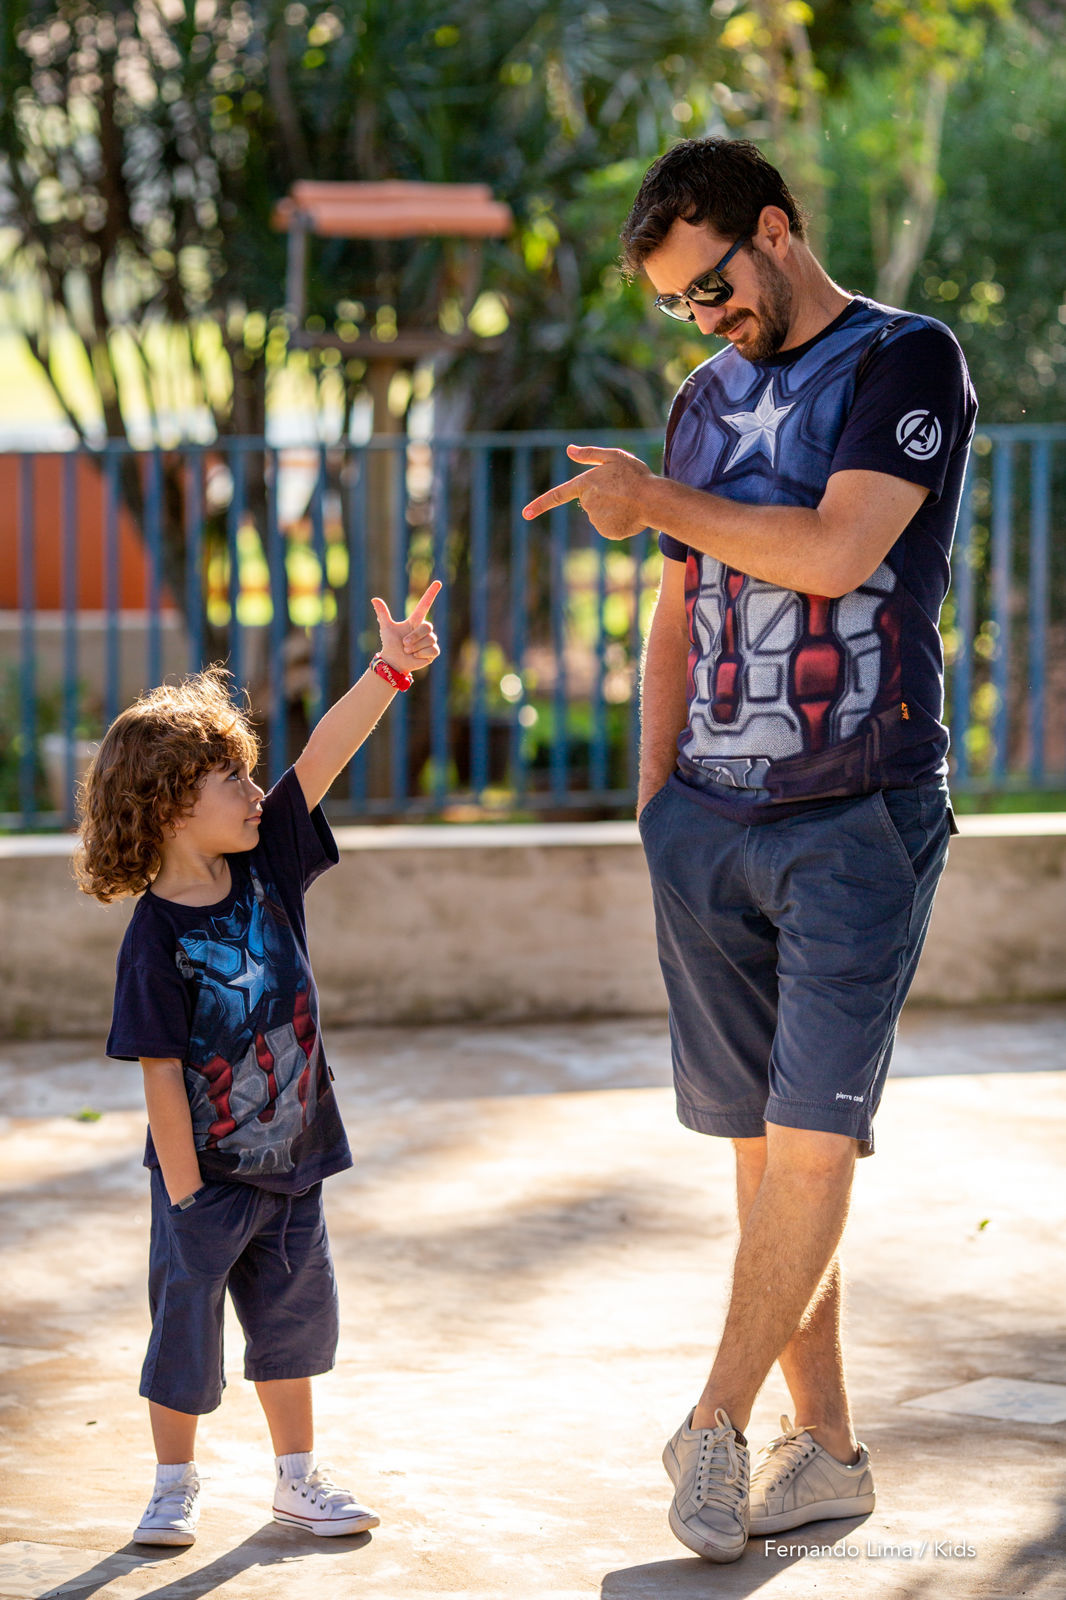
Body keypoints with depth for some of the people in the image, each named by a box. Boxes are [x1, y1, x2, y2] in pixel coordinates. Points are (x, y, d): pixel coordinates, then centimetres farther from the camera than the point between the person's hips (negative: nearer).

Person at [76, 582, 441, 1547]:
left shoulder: (265, 867, -4)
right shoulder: (156, 937, -19)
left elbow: (324, 758, -10)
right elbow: (161, 1071, -17)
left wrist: (389, 670, -20)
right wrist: (187, 1195, -17)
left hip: (291, 1160, 5)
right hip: (205, 1176, -5)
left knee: (295, 1315, 13)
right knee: (186, 1322, 5)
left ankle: (298, 1478, 27)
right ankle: (176, 1486, 21)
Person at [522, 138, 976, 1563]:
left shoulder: (911, 364, -2)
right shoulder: (708, 401, 18)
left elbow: (836, 550, -16)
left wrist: (655, 503, -5)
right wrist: (655, 803, 13)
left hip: (858, 817, -6)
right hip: (710, 820, 6)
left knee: (813, 1137, -11)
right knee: (760, 1144, 5)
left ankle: (717, 1424, -1)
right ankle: (824, 1448, 12)